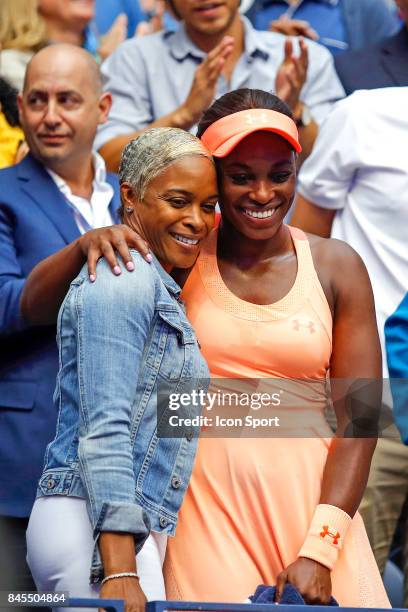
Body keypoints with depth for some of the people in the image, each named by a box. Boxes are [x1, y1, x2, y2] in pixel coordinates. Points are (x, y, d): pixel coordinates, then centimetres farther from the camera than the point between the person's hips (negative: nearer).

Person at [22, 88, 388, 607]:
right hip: (208, 502, -1)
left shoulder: (336, 267, 4)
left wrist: (319, 551, -10)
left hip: (312, 501, 1)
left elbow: (358, 419, 0)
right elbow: (35, 307, 1)